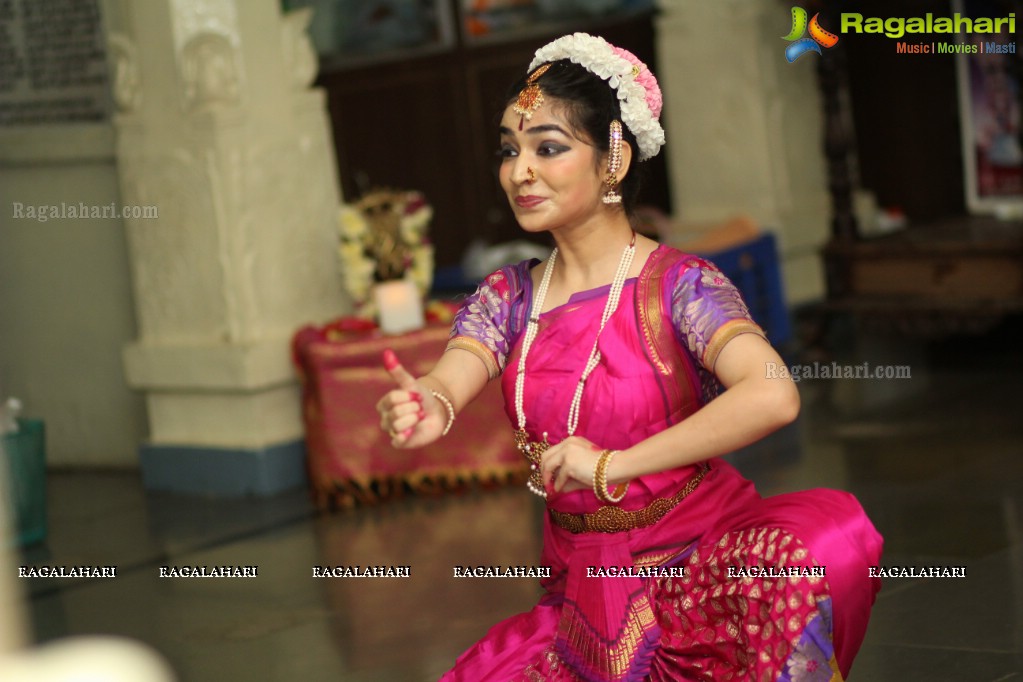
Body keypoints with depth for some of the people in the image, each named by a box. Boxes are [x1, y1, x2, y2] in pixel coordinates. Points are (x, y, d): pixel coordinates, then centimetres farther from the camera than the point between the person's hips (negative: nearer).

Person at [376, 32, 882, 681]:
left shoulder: (677, 285, -11)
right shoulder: (508, 297, 6)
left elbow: (772, 397, -28)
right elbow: (449, 380, -13)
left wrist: (612, 465, -25)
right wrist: (428, 408, -38)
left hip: (701, 555, -5)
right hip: (587, 589, 5)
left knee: (818, 549, -34)